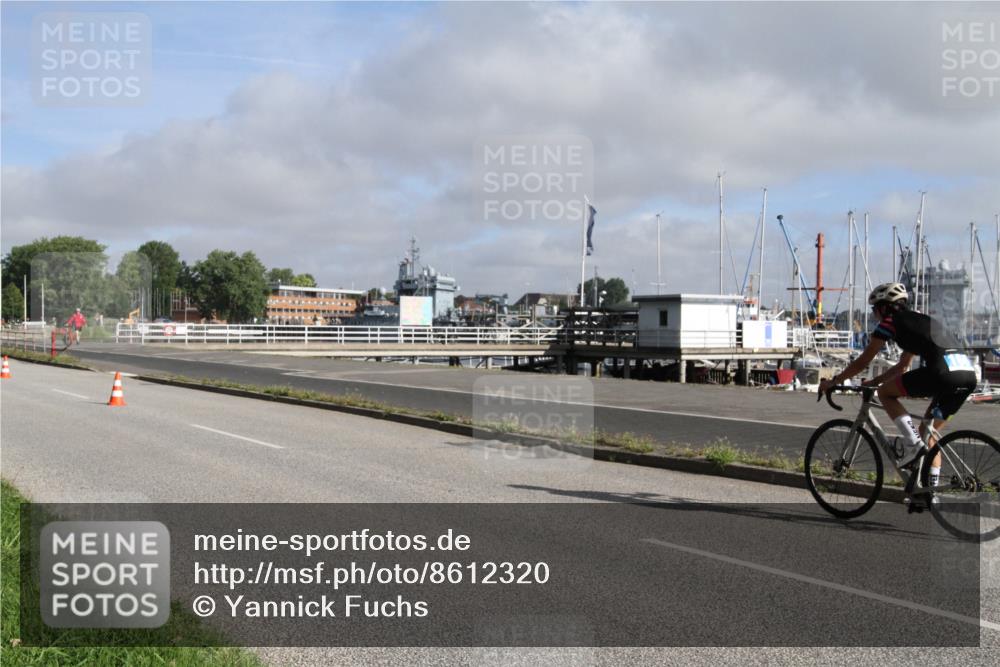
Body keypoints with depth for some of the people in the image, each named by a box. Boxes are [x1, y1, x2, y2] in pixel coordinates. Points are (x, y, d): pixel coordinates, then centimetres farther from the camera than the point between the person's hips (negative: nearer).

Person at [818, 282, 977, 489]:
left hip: (943, 372, -8)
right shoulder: (917, 321, 32)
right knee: (929, 431, 20)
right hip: (969, 374, 8)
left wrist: (832, 382, 22)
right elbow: (902, 367, 40)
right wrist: (872, 382, 45)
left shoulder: (890, 322, 8)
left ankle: (913, 444, -2)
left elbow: (862, 362, 12)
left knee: (885, 393, 8)